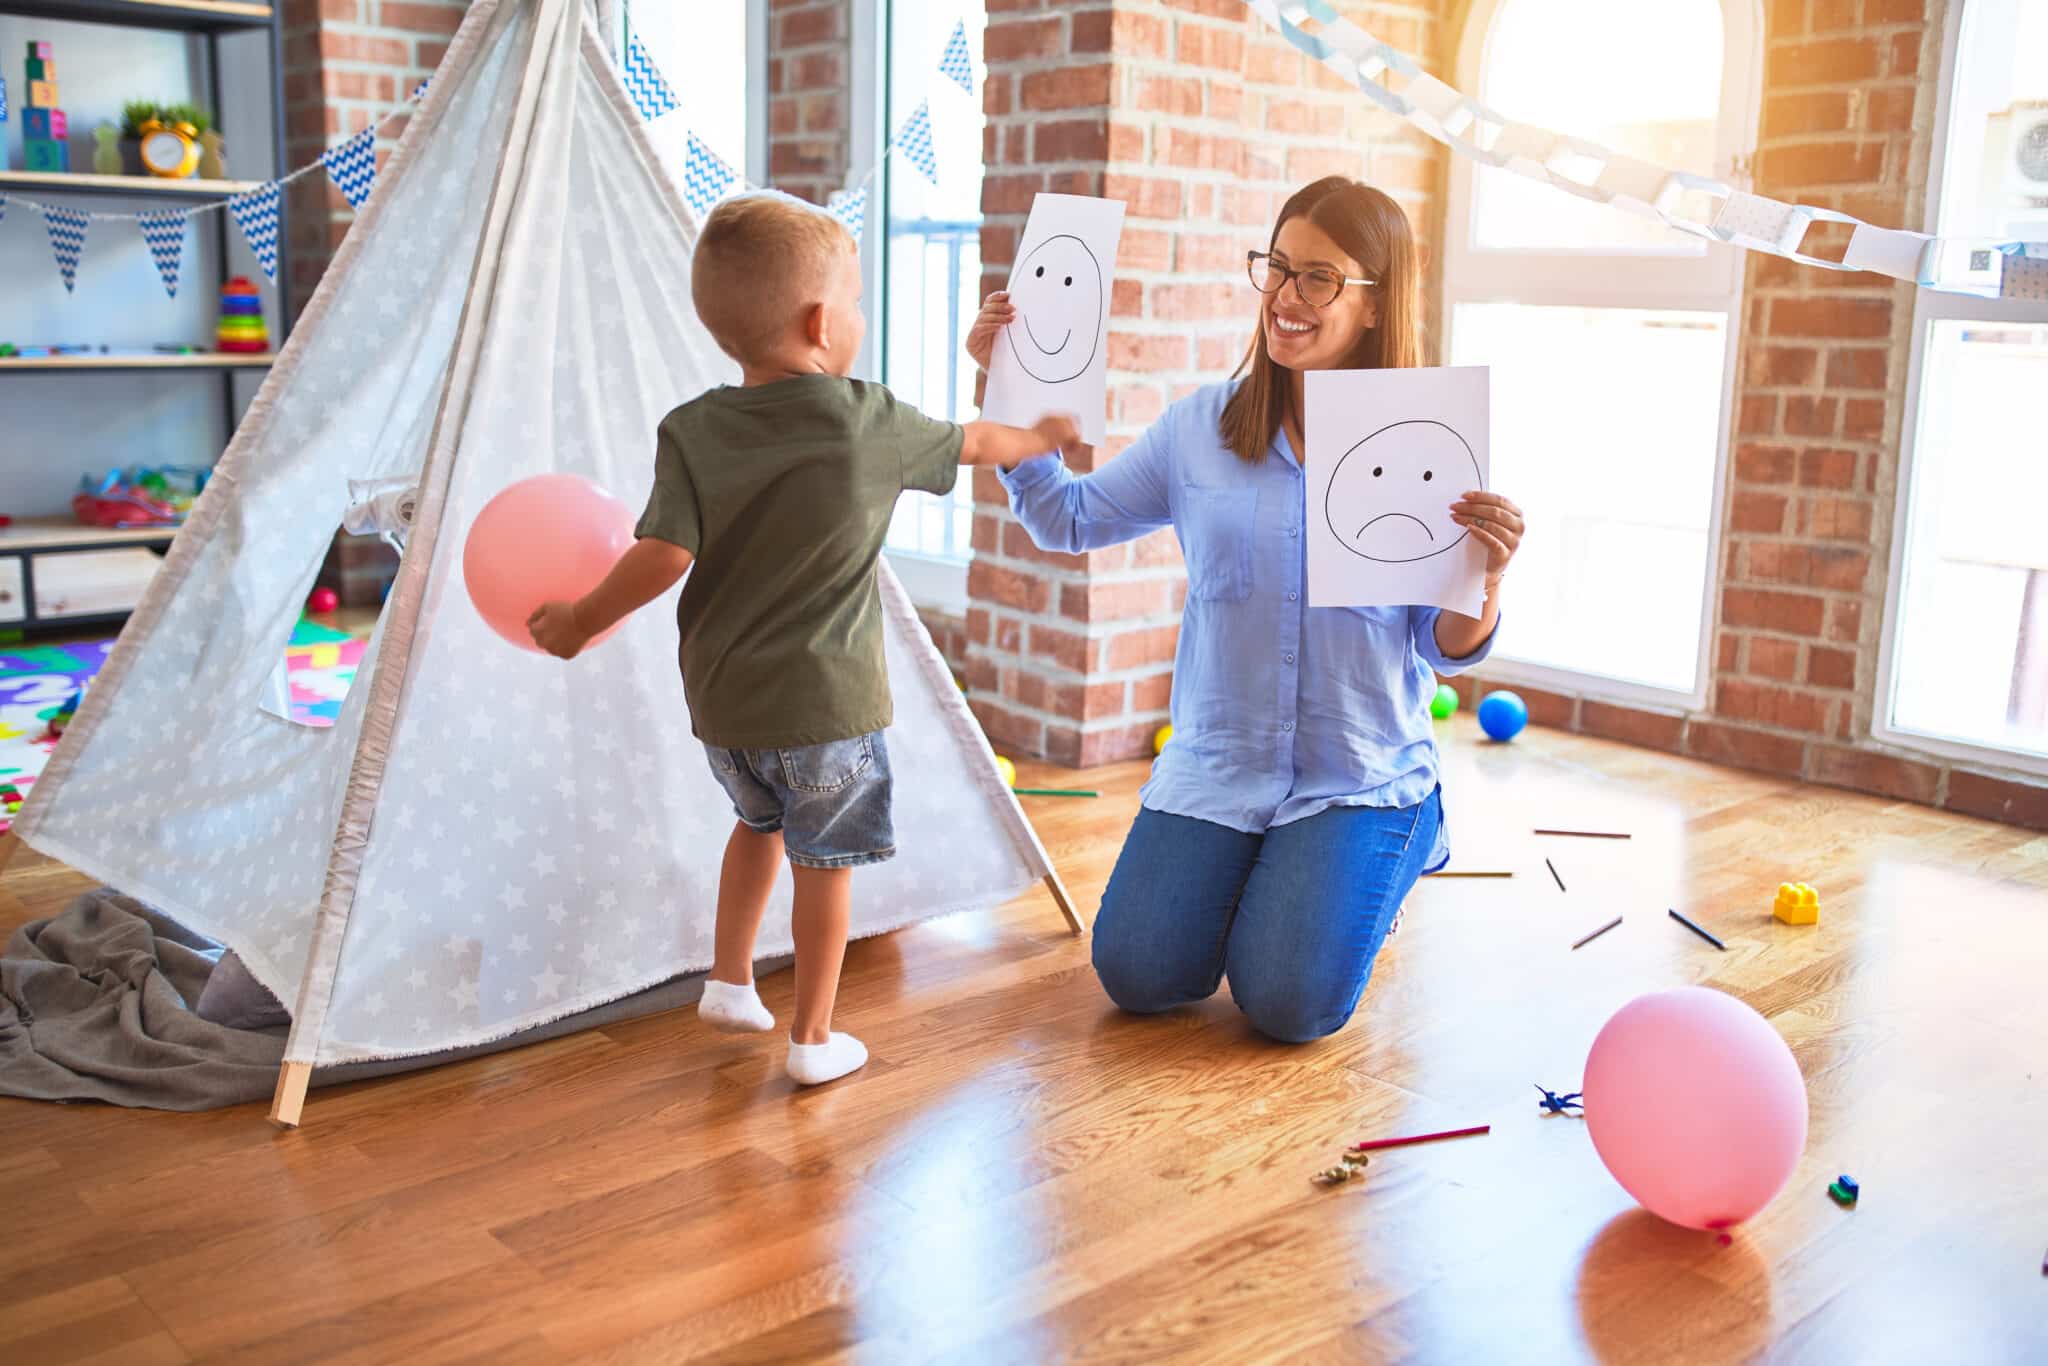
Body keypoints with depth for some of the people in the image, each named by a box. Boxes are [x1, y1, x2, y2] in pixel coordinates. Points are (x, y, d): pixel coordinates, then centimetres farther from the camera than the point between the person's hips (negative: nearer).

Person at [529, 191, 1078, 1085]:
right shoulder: (871, 424, -8)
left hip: (720, 700, 4)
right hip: (825, 700, -3)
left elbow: (663, 557, -14)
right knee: (824, 860, 10)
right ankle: (813, 1038, 19)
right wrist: (1042, 437, 29)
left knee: (759, 820, 28)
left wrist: (581, 623, 1)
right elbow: (973, 444, 9)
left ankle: (730, 981, 36)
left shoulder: (692, 433, -6)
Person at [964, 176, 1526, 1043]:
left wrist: (1486, 578, -28)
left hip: (1363, 777, -2)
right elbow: (1068, 519, 6)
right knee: (1139, 975, -9)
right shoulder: (1202, 427, 1)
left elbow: (1446, 649, -5)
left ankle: (1396, 854, 20)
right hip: (1215, 767, 3)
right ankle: (1247, 872, 24)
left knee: (1287, 1004, -12)